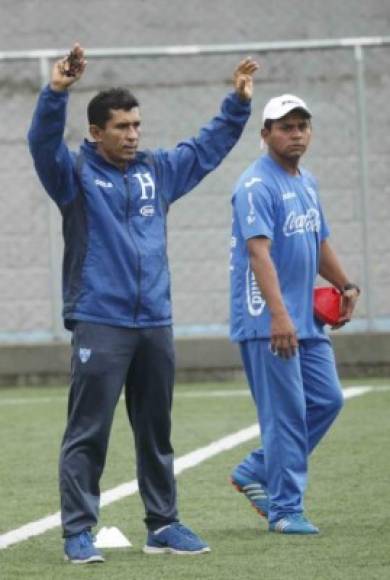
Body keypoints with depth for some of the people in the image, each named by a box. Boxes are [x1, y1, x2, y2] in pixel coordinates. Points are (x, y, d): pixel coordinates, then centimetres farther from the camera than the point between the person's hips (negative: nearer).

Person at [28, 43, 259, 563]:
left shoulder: (158, 171, 14)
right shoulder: (76, 174, -2)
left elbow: (208, 147, 24)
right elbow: (44, 143, -20)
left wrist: (239, 102, 15)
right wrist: (56, 92, -35)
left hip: (155, 324, 5)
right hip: (99, 324, -5)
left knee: (156, 432, 13)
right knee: (88, 433, -6)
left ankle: (163, 525, 22)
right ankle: (78, 532, -3)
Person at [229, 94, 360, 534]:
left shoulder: (307, 184, 16)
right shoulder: (257, 185, -13)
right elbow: (259, 252, -23)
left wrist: (346, 287, 24)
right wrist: (279, 315, -31)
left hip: (307, 319, 9)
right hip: (265, 322, -9)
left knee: (327, 399, 8)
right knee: (285, 413, -7)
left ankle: (256, 473, 19)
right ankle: (284, 510, 0)